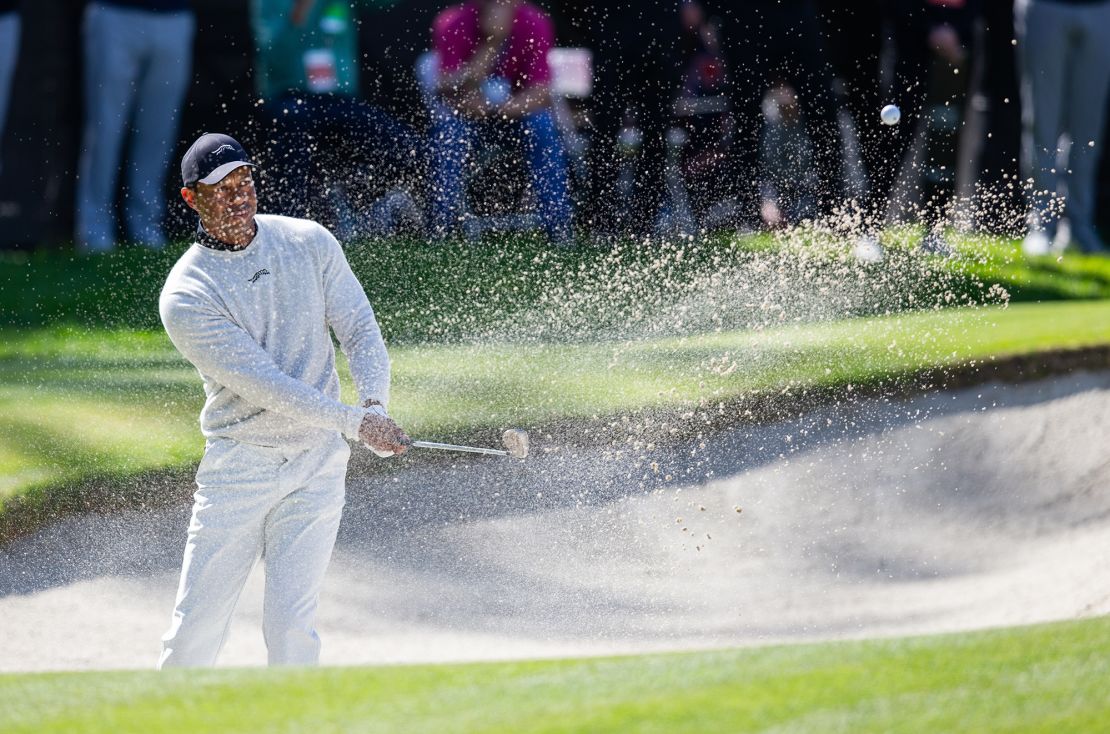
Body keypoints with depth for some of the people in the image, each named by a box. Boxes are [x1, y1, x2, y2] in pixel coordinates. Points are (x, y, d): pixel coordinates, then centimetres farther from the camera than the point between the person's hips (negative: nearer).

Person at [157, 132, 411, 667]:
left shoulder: (309, 243, 2)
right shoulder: (185, 296, -12)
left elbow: (360, 330, 4)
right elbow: (261, 383, -18)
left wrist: (375, 404, -16)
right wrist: (354, 423, -24)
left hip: (317, 463, 2)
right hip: (237, 468, -2)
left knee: (291, 628, -9)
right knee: (194, 632, -2)